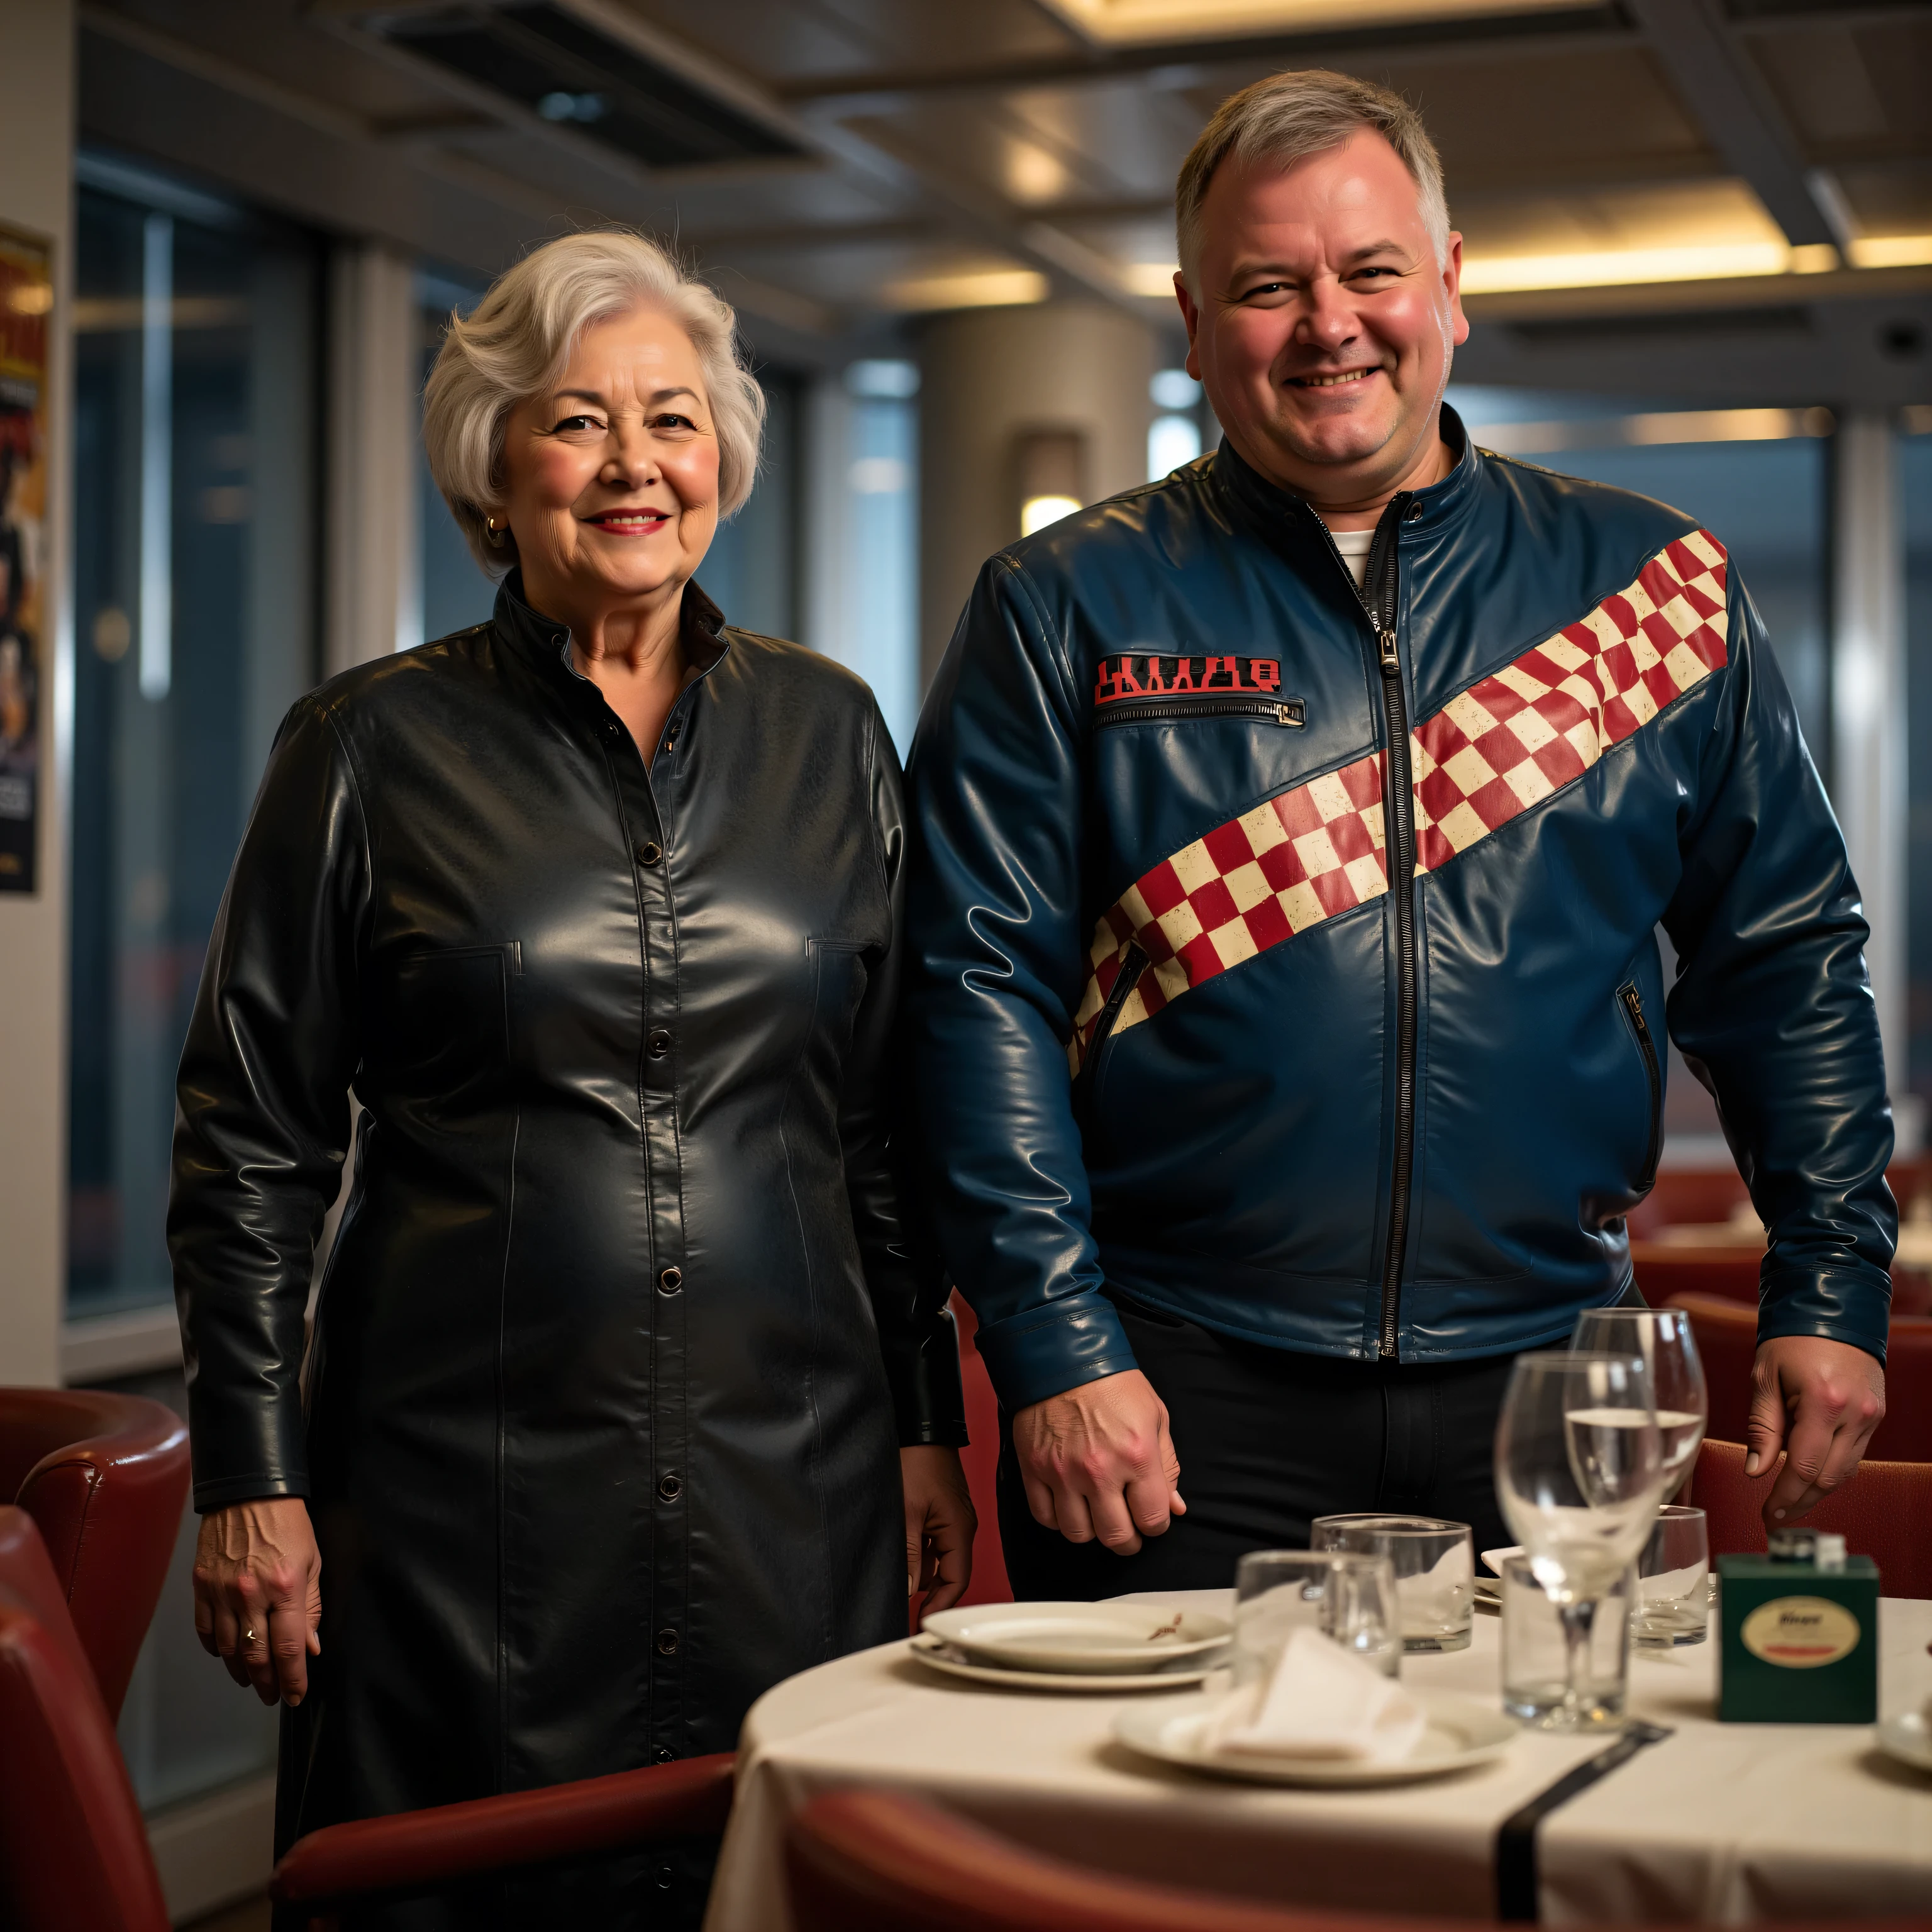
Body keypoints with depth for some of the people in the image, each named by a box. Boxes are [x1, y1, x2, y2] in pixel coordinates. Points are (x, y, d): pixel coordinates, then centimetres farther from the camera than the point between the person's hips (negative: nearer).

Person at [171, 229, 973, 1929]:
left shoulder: (829, 733, 8)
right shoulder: (376, 744, 0)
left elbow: (890, 1118, 11)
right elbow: (250, 1138, 2)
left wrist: (929, 1426, 8)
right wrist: (251, 1481, -3)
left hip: (792, 1471, 2)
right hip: (467, 1477, -2)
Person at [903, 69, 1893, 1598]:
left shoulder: (1659, 586, 7)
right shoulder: (1067, 611, 2)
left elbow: (1786, 954, 11)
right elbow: (982, 983, -3)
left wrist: (1832, 1285, 4)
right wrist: (1056, 1348, -11)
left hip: (1546, 1376, 2)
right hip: (1178, 1394, -1)